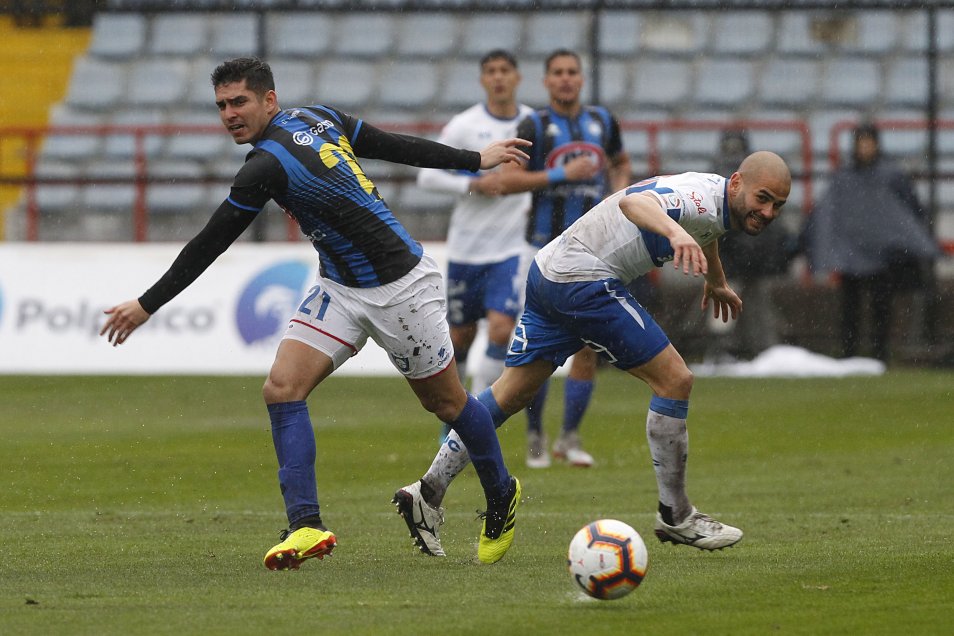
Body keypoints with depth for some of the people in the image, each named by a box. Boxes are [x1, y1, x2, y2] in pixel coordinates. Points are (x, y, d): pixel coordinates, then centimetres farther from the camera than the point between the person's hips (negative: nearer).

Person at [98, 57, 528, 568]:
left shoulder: (267, 166, -25)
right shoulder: (319, 117, -1)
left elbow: (208, 246, -20)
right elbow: (396, 146, 7)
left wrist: (147, 305, -14)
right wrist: (474, 160, 19)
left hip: (400, 287, -9)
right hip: (339, 289, 9)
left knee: (445, 402, 10)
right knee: (283, 387, -9)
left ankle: (501, 495, 34)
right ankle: (306, 525, -13)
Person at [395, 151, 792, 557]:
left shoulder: (717, 205, 12)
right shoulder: (703, 199, -19)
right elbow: (634, 202, -40)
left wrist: (716, 281, 58)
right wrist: (675, 231, -61)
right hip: (584, 280, -10)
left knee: (511, 394, 13)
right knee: (674, 381, -7)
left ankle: (430, 491, 13)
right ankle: (674, 516, 2)